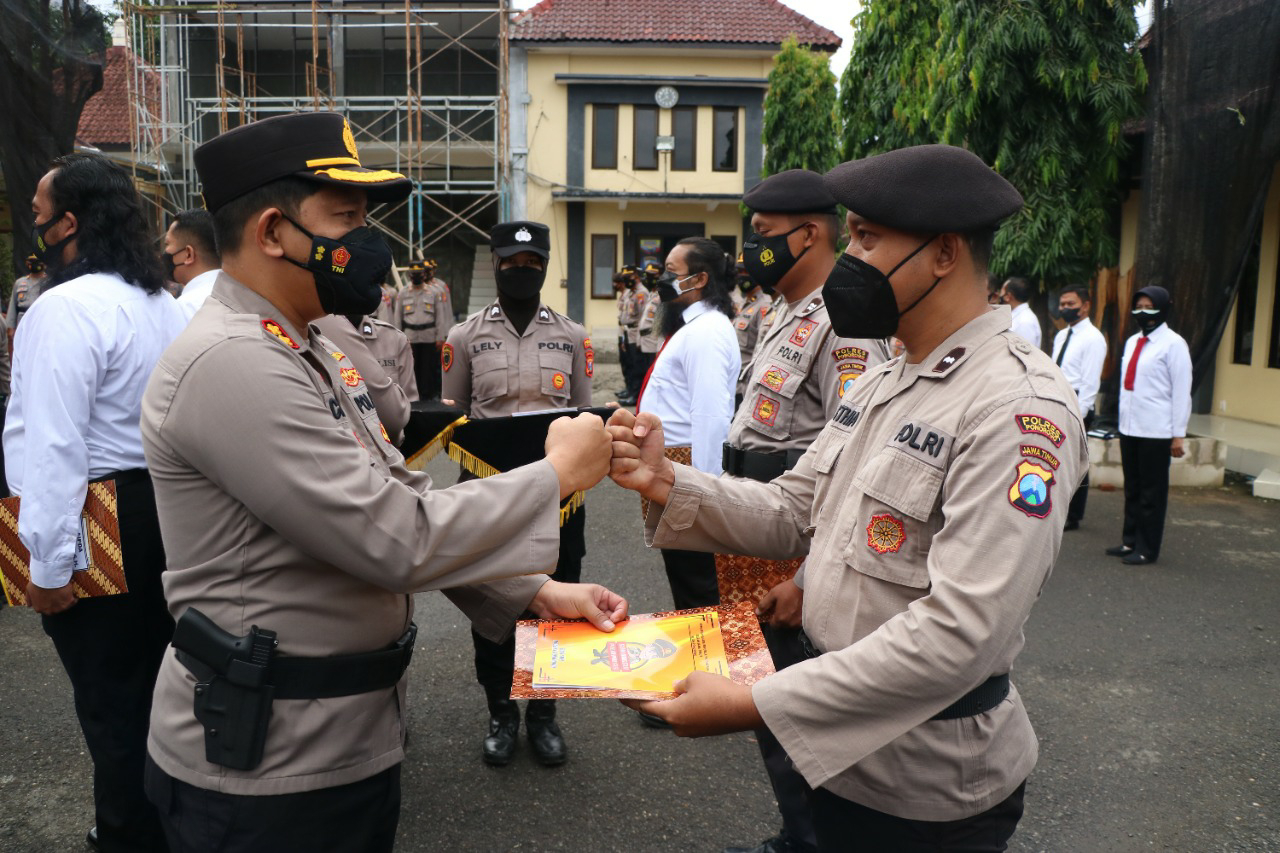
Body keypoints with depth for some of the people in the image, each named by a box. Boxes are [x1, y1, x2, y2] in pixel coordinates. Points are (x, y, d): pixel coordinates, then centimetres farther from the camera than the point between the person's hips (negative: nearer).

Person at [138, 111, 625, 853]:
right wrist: (556, 474, -17)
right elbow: (396, 540, -26)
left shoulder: (315, 353, 8)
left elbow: (400, 506, 8)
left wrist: (536, 593, -1)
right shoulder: (232, 364, -23)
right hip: (265, 768, -8)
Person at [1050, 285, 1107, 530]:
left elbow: (1090, 381, -16)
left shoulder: (1093, 338, -11)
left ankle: (1072, 518, 12)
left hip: (1076, 409, -8)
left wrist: (1078, 415, -20)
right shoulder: (1061, 336, 14)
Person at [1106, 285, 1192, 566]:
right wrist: (1122, 422, 14)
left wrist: (1178, 435, -11)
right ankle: (1130, 541, 23)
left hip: (1156, 431, -6)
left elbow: (1181, 392, -9)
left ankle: (1147, 550, 10)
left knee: (1151, 492, 1)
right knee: (1132, 489, 13)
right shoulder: (1132, 342, 13)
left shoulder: (1173, 344, -7)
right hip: (1129, 427, 6)